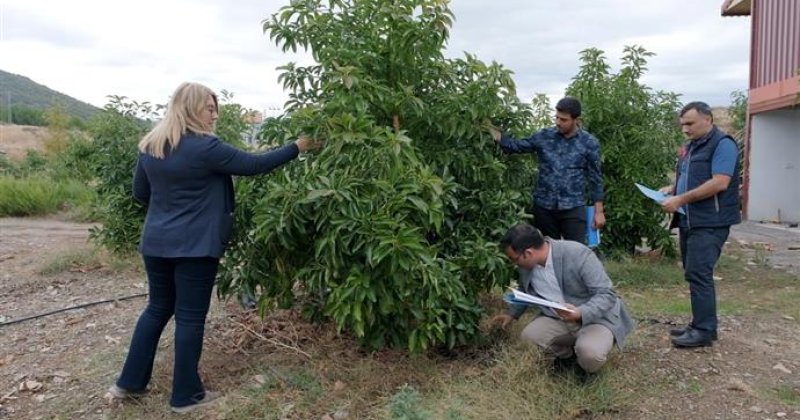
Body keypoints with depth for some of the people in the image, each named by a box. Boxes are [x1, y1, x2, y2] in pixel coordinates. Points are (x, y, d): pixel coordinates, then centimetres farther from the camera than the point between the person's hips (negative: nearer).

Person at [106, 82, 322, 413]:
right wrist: (296, 148, -1)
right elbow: (253, 165, -11)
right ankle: (186, 395, 14)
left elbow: (140, 192, 15)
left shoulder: (149, 146, 6)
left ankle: (129, 382, 28)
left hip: (156, 243, 7)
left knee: (157, 309, 20)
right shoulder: (205, 147, -16)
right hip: (195, 246, -7)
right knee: (190, 317, 3)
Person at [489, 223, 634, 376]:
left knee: (589, 353, -33)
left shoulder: (578, 254, -27)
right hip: (557, 319, 6)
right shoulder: (527, 263, -7)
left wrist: (580, 313, -40)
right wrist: (511, 314, 16)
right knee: (528, 337, -19)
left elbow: (607, 294, -25)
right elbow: (525, 290, 17)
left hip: (596, 318, -5)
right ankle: (568, 354, 11)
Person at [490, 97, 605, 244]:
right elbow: (516, 146, 2)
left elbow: (595, 177, 3)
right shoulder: (544, 136, 2)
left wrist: (598, 211, 2)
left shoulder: (589, 143, -1)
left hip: (573, 208, -2)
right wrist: (490, 130, -13)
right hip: (543, 206, 2)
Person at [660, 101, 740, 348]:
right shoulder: (690, 147, 18)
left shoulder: (722, 144, -9)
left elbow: (719, 183, -20)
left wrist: (680, 199, -21)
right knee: (695, 275, 11)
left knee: (698, 274, -11)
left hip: (710, 223, -9)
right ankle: (701, 325, 18)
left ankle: (704, 330, -4)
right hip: (690, 221, 9)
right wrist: (671, 189, 6)